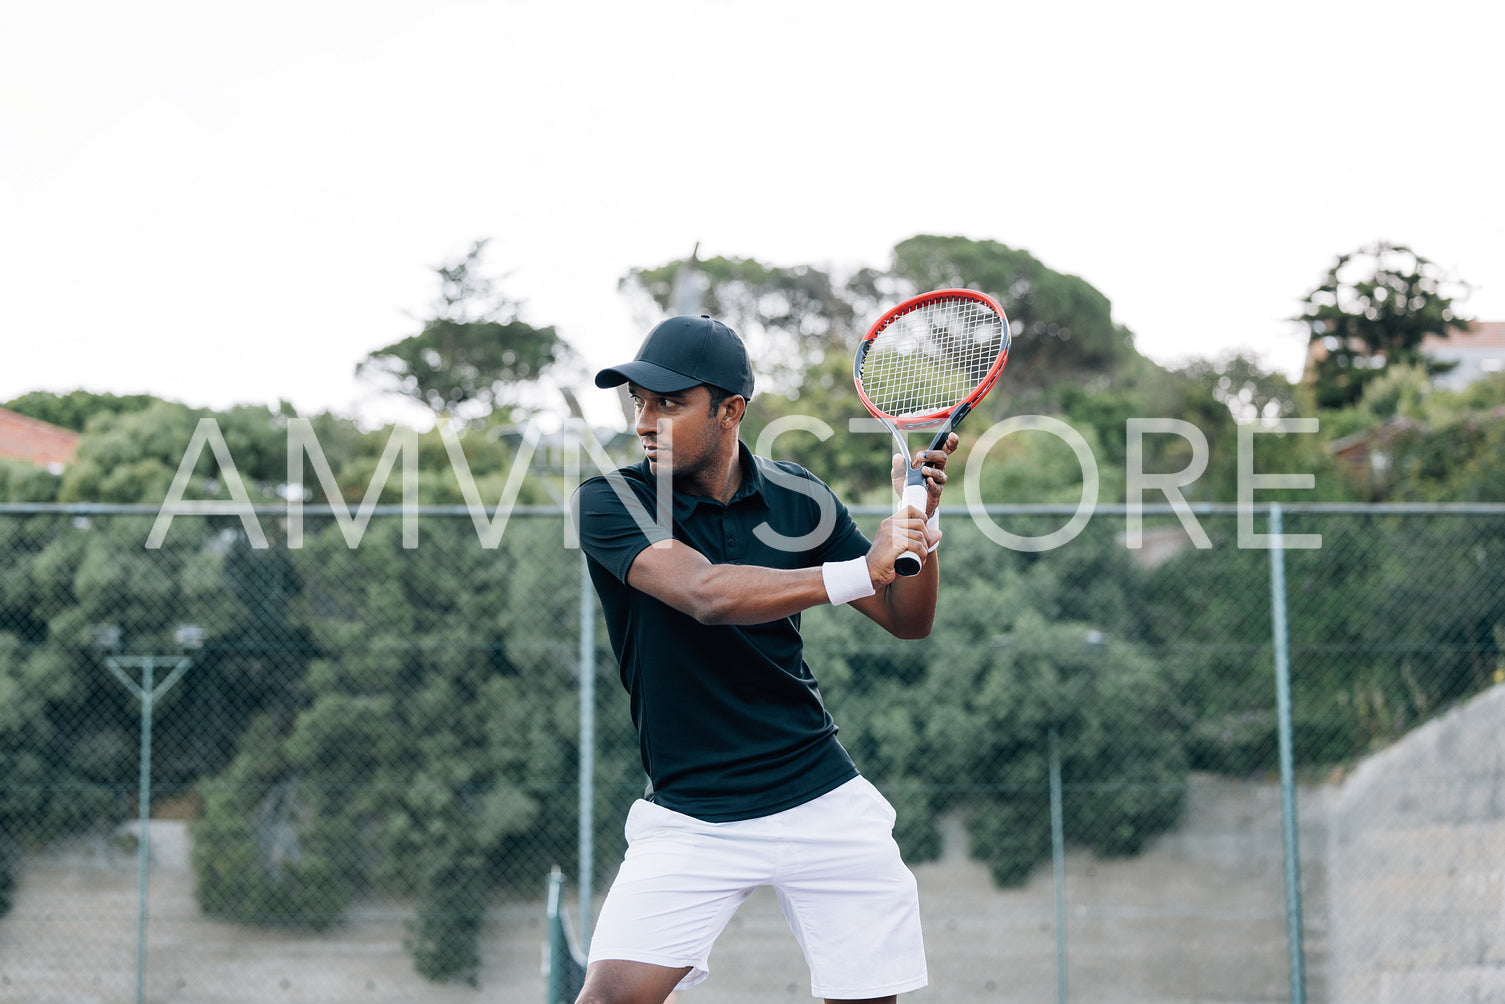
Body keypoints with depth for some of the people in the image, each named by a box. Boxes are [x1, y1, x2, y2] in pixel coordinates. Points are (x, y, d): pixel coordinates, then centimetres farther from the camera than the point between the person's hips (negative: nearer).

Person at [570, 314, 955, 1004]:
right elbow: (706, 594, -26)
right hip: (689, 814, -2)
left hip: (823, 800, 3)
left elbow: (908, 621, 7)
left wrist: (918, 518, -11)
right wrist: (858, 571, -32)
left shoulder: (795, 497, 3)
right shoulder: (609, 502, -8)